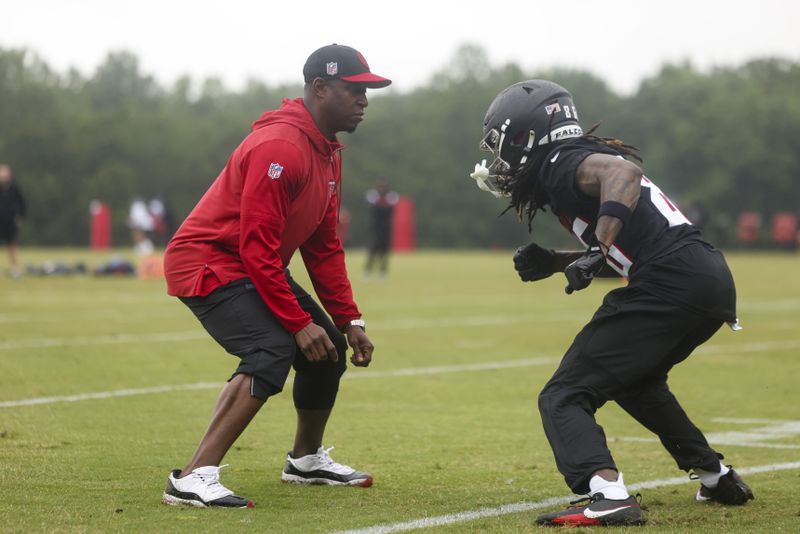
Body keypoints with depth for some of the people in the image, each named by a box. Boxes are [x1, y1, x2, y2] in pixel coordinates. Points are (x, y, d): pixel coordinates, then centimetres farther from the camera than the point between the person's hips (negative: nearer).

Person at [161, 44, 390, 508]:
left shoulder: (329, 154, 8)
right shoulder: (279, 148, -25)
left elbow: (324, 246, 13)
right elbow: (257, 247, -26)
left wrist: (349, 320, 8)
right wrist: (298, 323, -24)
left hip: (253, 270, 10)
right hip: (208, 264, -10)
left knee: (328, 348, 13)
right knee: (274, 351, -27)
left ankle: (308, 460, 34)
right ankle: (194, 479, -30)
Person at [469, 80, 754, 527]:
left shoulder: (561, 163, -2)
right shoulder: (590, 157, 26)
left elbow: (623, 173, -24)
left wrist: (597, 250, -32)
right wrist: (554, 263, 20)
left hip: (670, 283, -10)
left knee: (564, 397, -8)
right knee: (636, 379, 35)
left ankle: (608, 495, -30)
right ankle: (718, 477, 38)